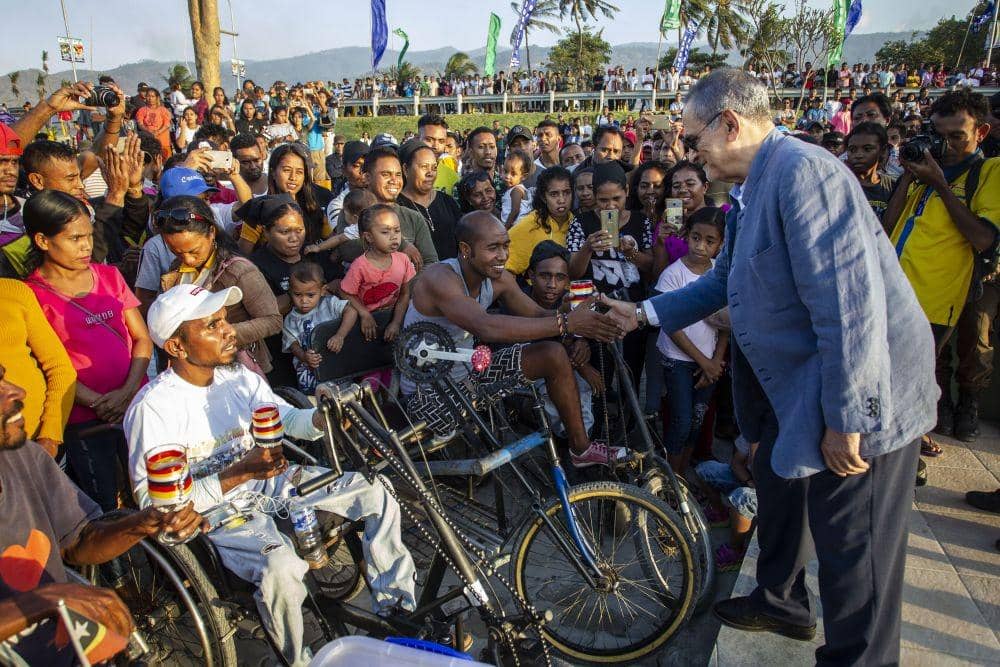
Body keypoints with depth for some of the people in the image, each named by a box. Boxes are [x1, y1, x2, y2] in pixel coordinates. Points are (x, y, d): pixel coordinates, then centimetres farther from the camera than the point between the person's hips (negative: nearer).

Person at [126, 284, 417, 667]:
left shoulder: (238, 377, -2)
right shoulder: (153, 407, -21)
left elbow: (287, 419, 8)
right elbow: (153, 501, -23)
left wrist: (323, 419, -16)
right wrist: (240, 473, -31)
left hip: (268, 482, 7)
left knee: (377, 493, -4)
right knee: (281, 568, -37)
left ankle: (396, 608, 11)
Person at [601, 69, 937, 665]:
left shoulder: (802, 169, -23)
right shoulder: (752, 189, 10)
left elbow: (850, 300, -29)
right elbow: (724, 281, 21)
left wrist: (844, 419, -25)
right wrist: (644, 313, 20)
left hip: (863, 394, -11)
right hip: (792, 388, 11)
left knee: (853, 548, 3)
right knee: (779, 488, 26)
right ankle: (782, 604, 49)